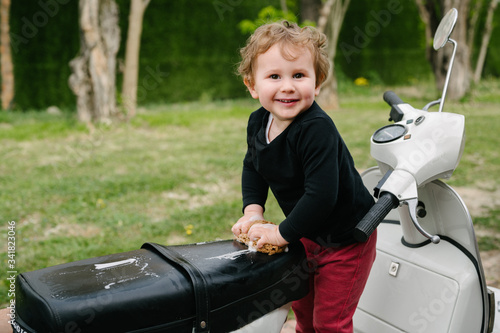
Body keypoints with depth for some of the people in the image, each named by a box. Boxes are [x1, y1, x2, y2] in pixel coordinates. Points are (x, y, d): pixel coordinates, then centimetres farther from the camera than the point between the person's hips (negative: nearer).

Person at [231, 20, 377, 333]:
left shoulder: (317, 129, -33)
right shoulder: (258, 123, -7)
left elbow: (321, 195, -37)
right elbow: (253, 166, 11)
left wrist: (282, 233, -26)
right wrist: (252, 211, -3)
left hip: (346, 237, -8)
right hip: (308, 233, 8)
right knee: (302, 305, 27)